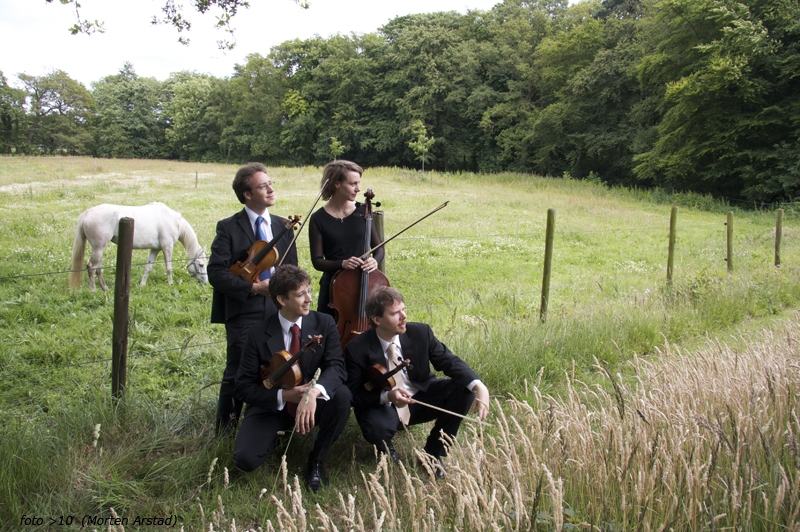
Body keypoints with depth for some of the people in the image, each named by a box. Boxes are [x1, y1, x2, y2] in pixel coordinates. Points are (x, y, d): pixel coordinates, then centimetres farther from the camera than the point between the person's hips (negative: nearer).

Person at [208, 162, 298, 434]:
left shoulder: (283, 226, 12)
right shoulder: (229, 227, -2)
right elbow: (216, 272, -10)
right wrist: (254, 287, -16)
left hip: (277, 313, 4)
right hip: (243, 313, -4)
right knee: (237, 374, 2)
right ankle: (226, 430, 18)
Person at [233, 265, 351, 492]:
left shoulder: (324, 324, -9)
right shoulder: (259, 335, -12)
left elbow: (336, 366, -21)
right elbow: (244, 387, -9)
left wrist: (314, 391, -42)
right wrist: (283, 396, -25)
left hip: (312, 402, 1)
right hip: (272, 406, -1)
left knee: (342, 394, -31)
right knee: (245, 458, -24)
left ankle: (317, 460, -8)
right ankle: (276, 436, 13)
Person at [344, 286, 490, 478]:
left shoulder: (421, 332, -11)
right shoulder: (357, 348, -18)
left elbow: (449, 361, -10)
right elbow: (354, 395, -13)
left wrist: (479, 386, -29)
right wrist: (387, 396, -32)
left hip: (421, 399, 4)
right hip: (382, 406, -4)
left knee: (464, 388, -19)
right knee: (376, 428, -38)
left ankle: (433, 452, -1)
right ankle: (387, 451, 4)